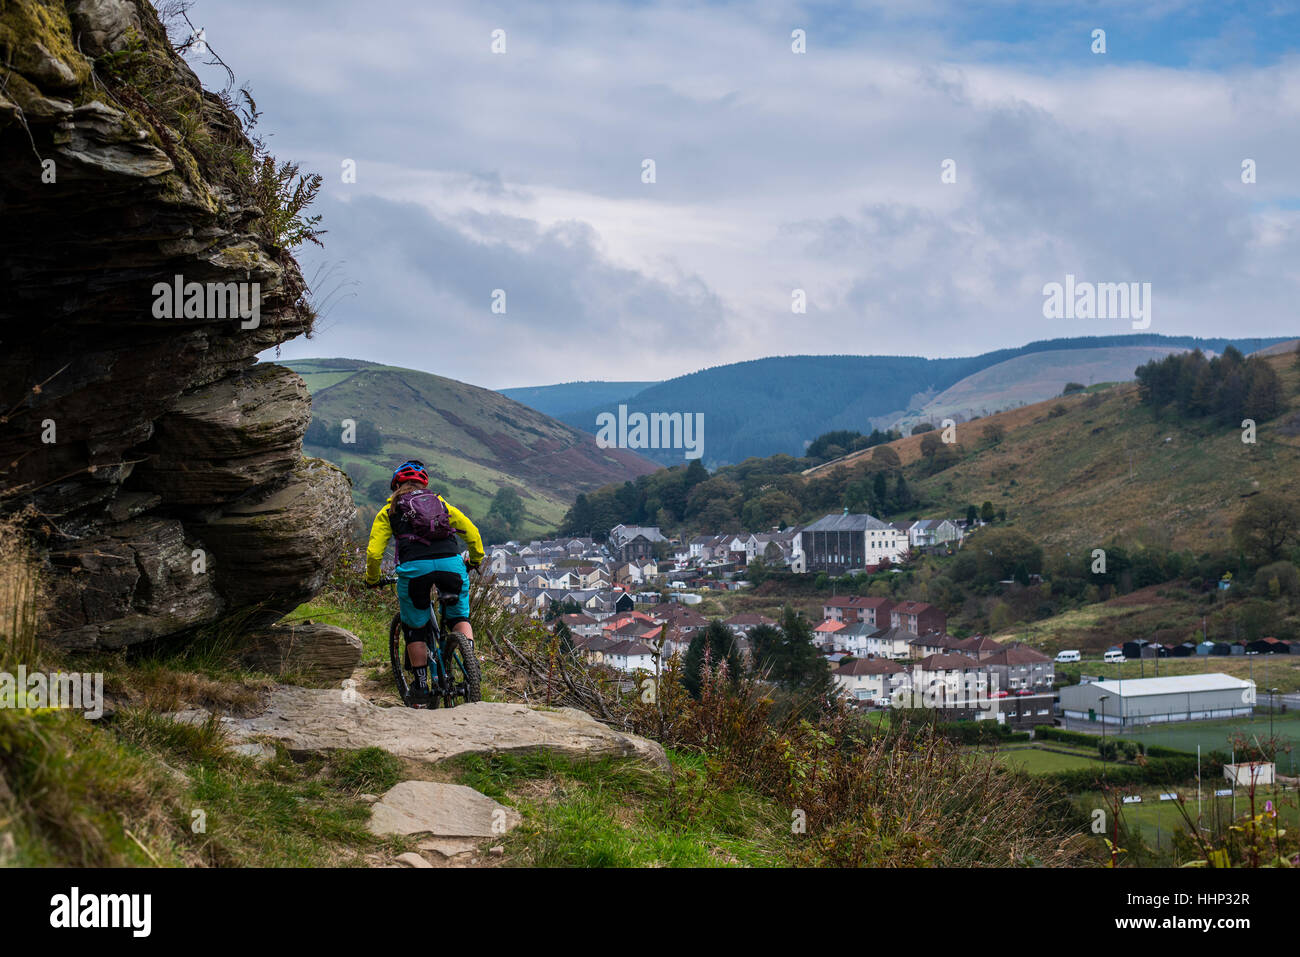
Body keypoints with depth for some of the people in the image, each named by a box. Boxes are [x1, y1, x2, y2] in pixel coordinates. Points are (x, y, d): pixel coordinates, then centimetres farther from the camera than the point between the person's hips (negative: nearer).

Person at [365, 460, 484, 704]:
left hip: (414, 568, -2)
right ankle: (469, 657, -4)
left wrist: (372, 580, 30)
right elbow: (472, 532, 21)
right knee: (459, 617, 22)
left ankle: (421, 687, 13)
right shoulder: (440, 502, 26)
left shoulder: (389, 510, 20)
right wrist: (476, 560, 37)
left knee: (415, 629, 15)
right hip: (451, 564, 2)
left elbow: (374, 552, 13)